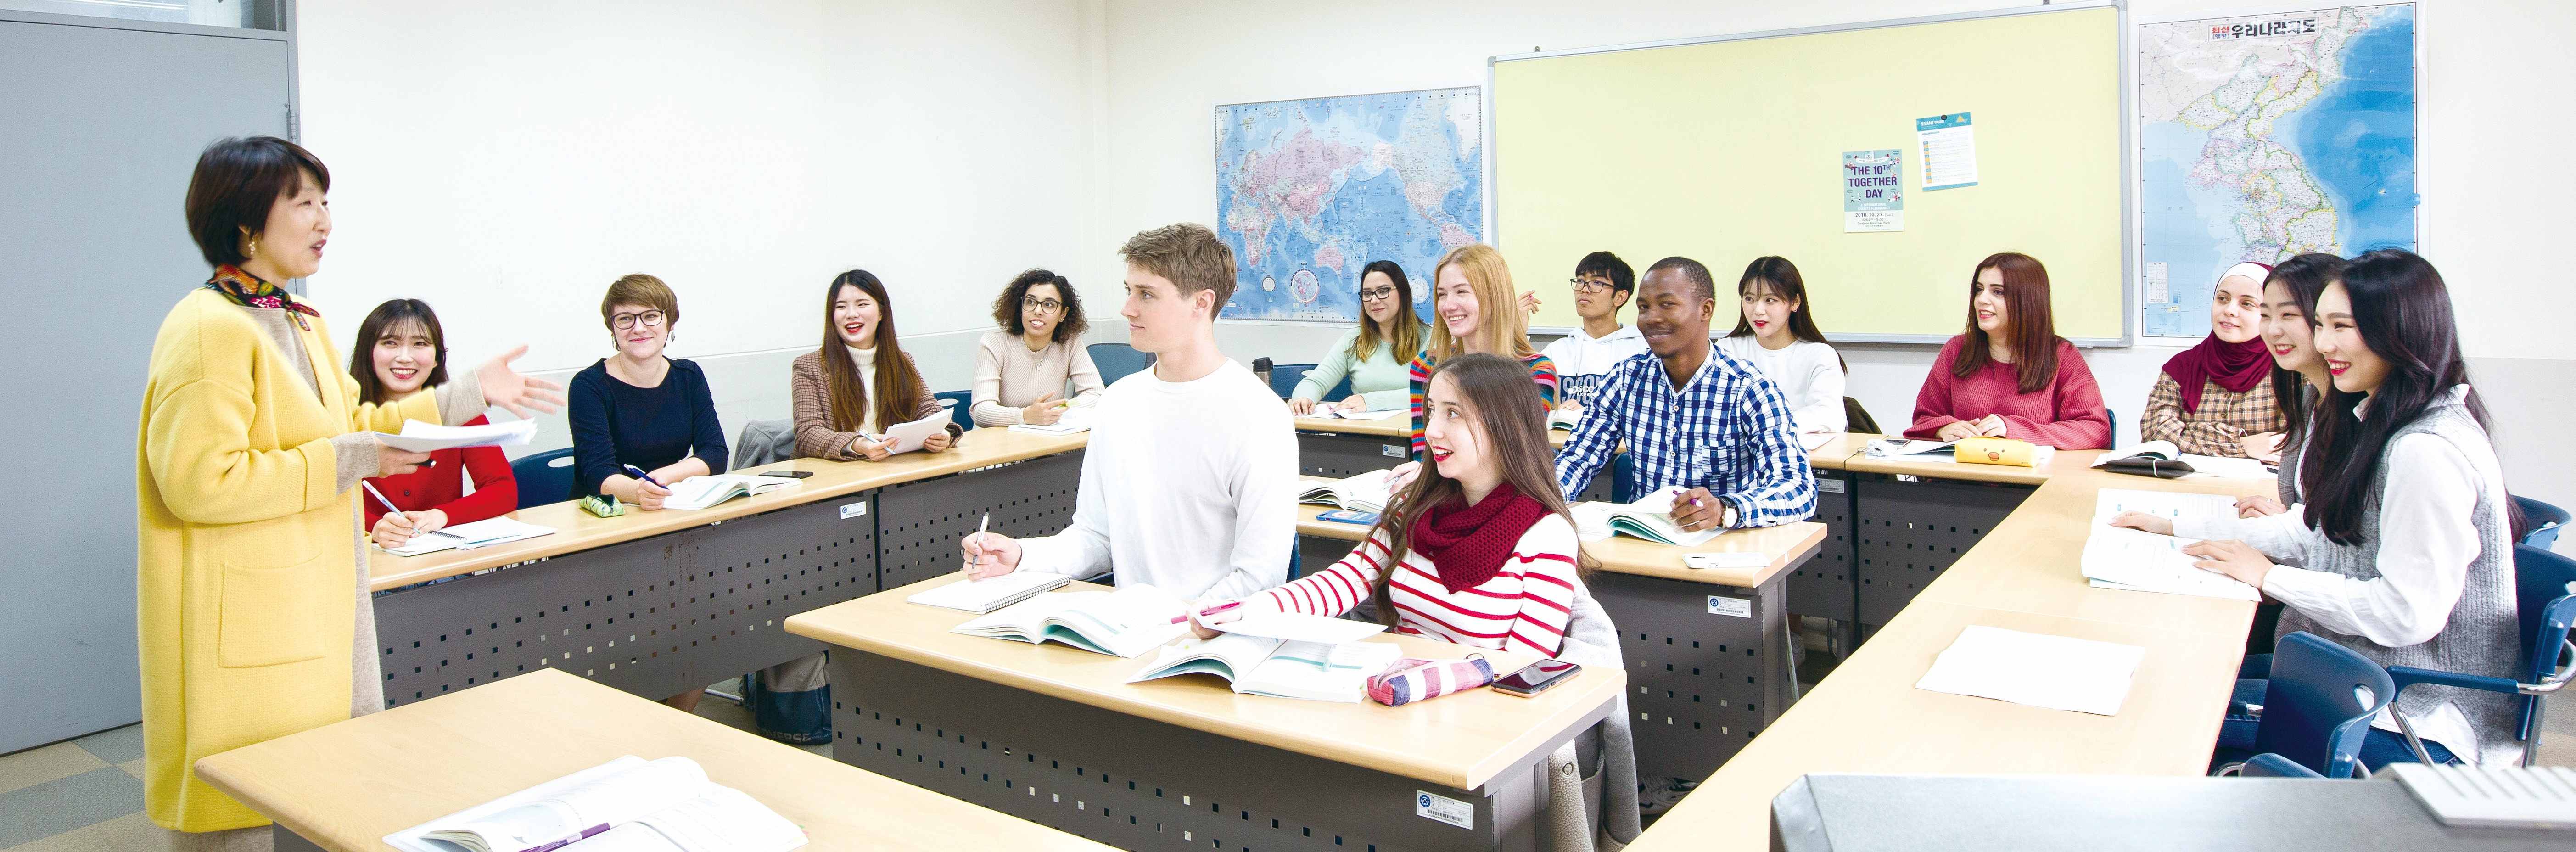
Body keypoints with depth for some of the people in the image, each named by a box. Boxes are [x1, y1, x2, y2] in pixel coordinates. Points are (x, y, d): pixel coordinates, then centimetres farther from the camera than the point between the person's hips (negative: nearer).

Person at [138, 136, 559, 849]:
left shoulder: (303, 324, 13)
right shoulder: (209, 329, -18)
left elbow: (351, 423, 20)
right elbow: (199, 483, -23)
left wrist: (472, 392, 15)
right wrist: (348, 461, -21)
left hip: (318, 611, 9)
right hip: (247, 630, -9)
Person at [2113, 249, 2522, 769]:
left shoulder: (2428, 452, -24)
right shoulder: (2378, 422, 9)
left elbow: (2408, 613, -24)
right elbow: (2320, 532, 15)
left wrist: (2271, 578, -15)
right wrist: (2176, 529, 10)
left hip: (2420, 722, -9)